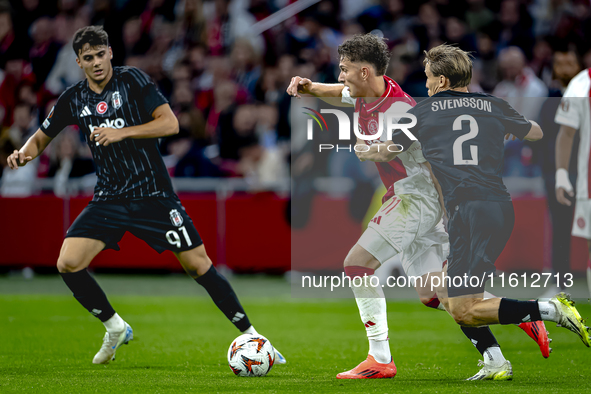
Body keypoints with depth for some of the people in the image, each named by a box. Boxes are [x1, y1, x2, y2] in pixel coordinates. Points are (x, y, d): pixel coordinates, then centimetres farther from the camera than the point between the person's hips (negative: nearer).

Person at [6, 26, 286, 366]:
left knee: (198, 264, -6)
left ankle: (250, 334, 5)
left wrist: (120, 133, -23)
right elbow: (42, 137, 17)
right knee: (68, 264, -12)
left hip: (153, 195, -3)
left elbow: (170, 123, -15)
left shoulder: (132, 80, -8)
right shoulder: (74, 99, 3)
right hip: (109, 198, 3)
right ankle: (115, 328, 10)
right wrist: (24, 154, -5)